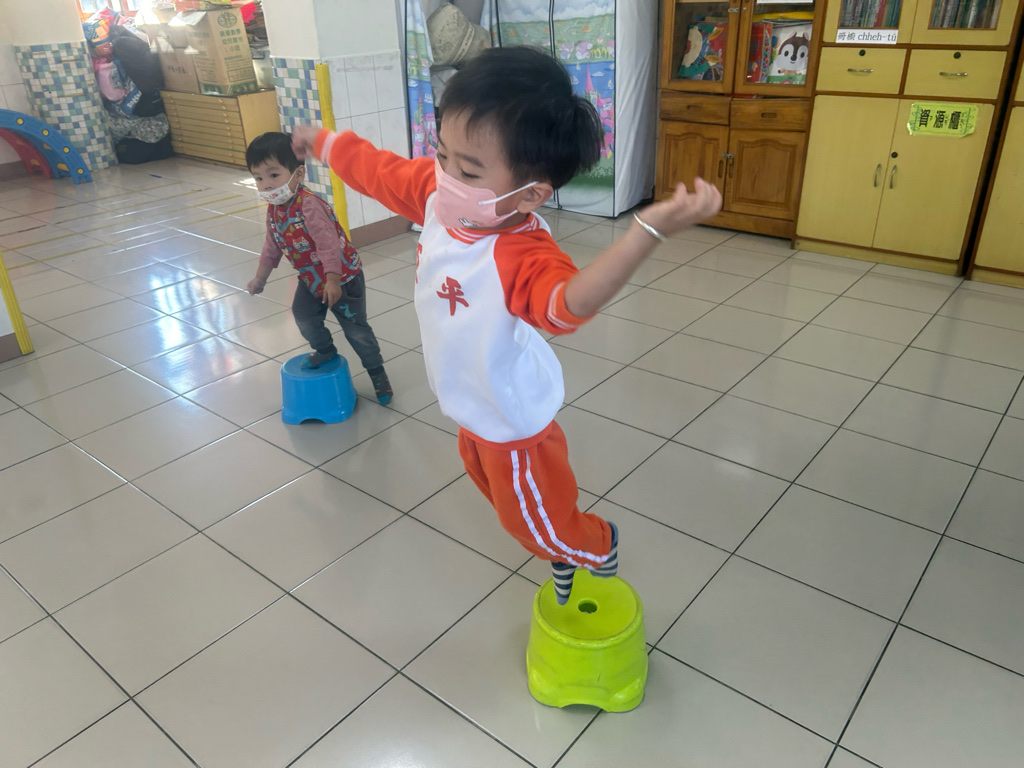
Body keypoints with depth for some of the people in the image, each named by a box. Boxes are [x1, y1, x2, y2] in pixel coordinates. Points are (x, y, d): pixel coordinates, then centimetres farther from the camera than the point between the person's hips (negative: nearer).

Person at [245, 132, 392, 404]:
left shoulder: (309, 205, -30)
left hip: (343, 276, -7)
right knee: (303, 316, 7)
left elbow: (328, 243, -33)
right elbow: (272, 245, 13)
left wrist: (333, 281, -35)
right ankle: (325, 351, 35)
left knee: (355, 328, 2)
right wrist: (260, 278, 19)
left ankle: (377, 371, 19)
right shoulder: (273, 210, -2)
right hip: (311, 277, 7)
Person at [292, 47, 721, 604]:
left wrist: (649, 229, -78)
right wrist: (322, 141, 19)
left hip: (511, 423, -8)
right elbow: (379, 170, 2)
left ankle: (597, 547, 51)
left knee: (534, 521, 16)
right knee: (491, 481, 33)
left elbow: (569, 299, -63)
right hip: (473, 411, 9)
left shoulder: (522, 256, -41)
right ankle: (560, 551, 60)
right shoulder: (438, 193, -17)